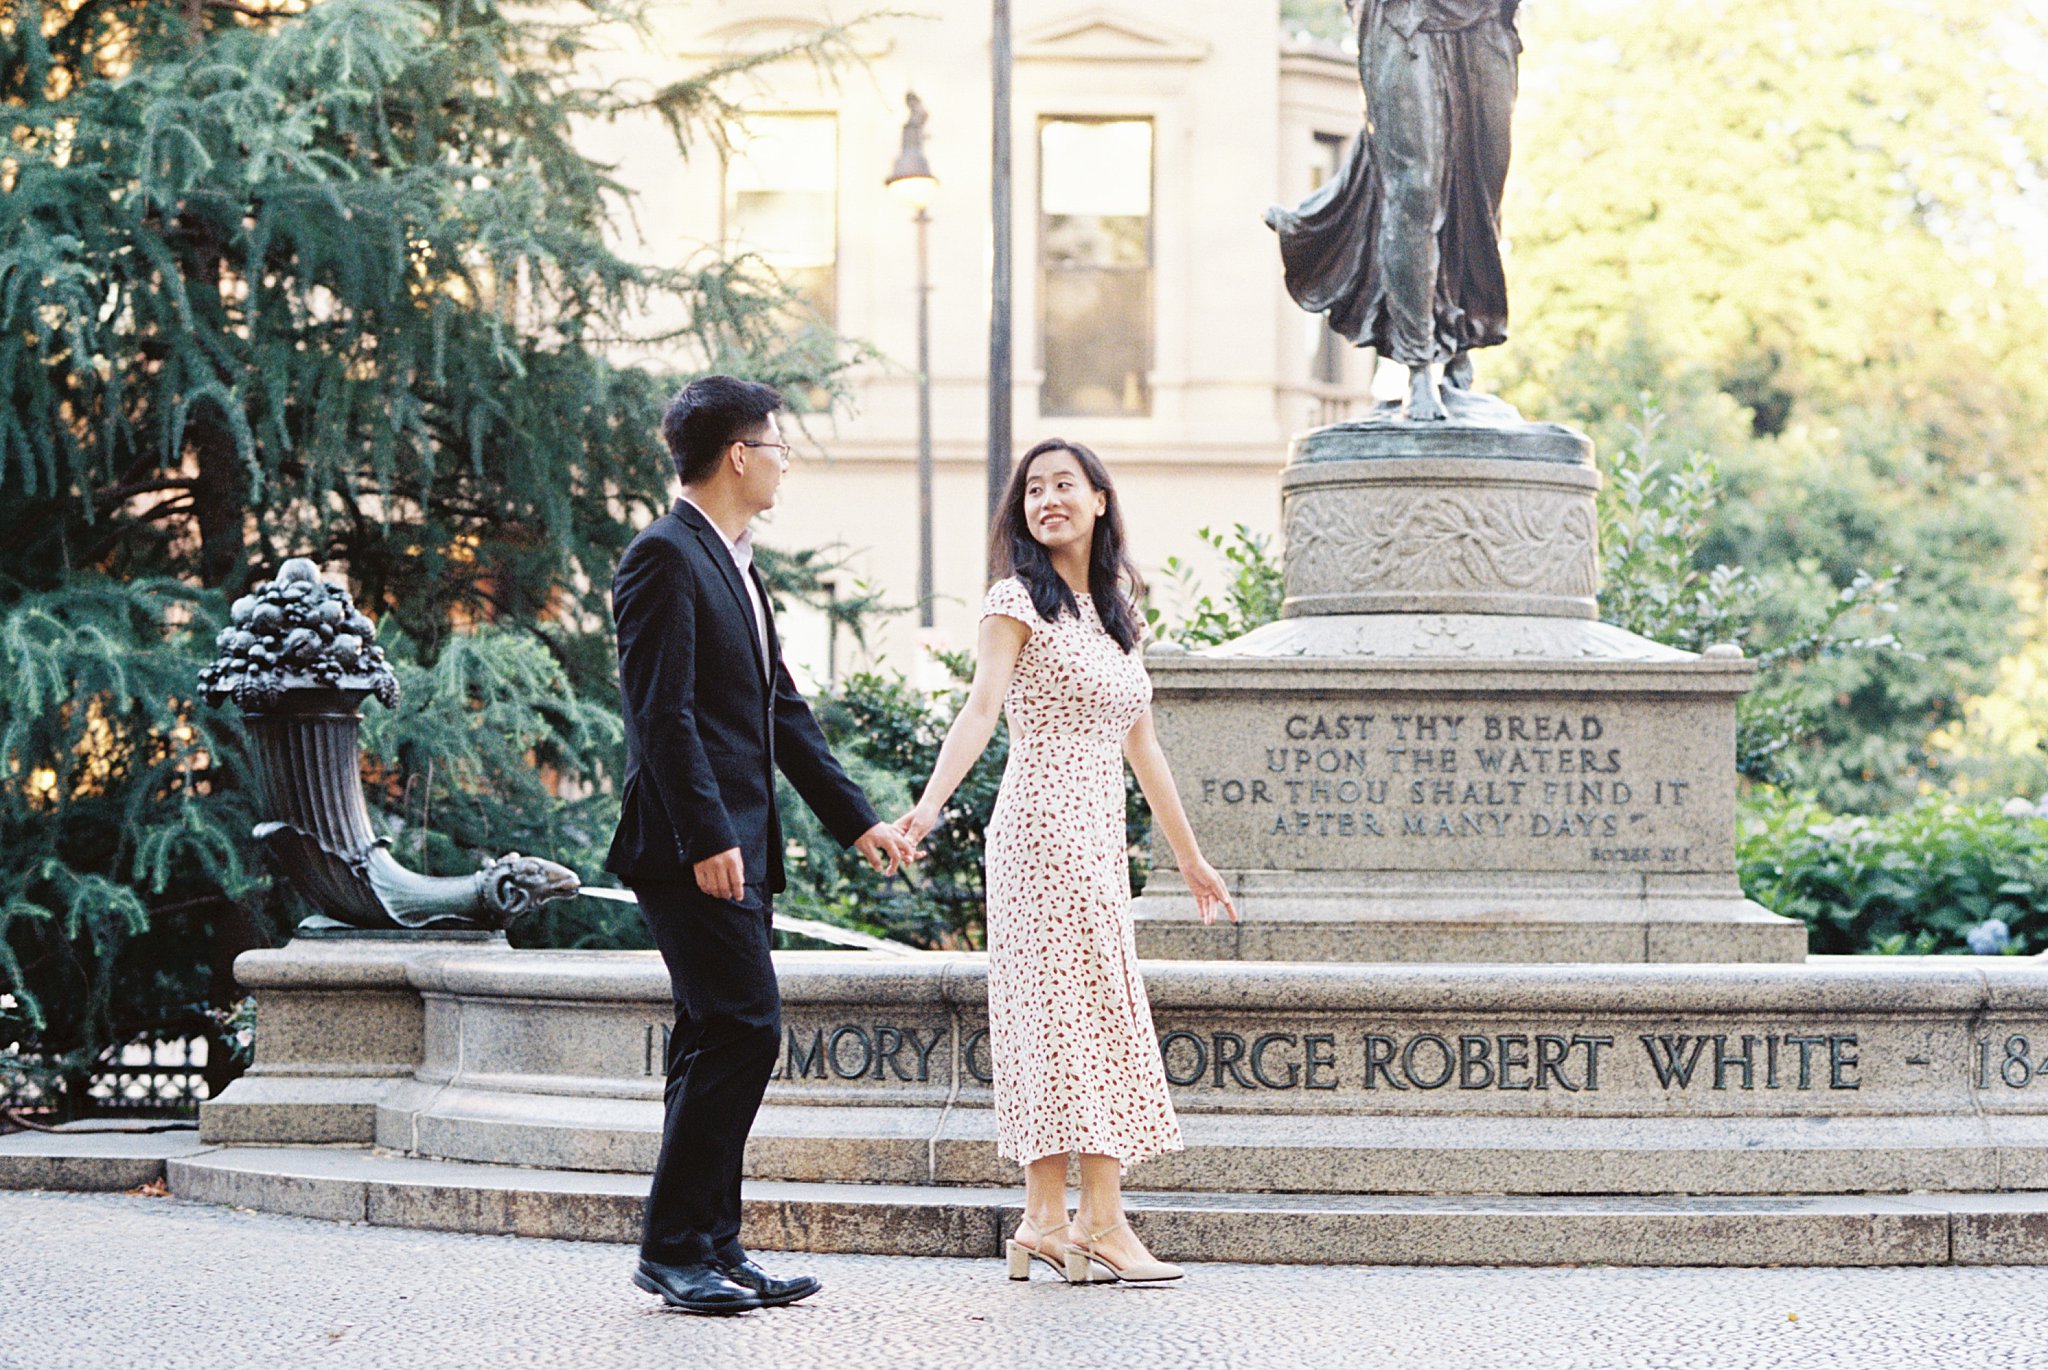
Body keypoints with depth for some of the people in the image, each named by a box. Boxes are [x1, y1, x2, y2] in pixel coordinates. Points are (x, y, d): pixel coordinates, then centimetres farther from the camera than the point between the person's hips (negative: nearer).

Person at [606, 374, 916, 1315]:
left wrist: (854, 817, 19)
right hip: (694, 846, -10)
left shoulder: (733, 565, 19)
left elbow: (781, 708, 23)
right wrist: (706, 837, -23)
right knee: (744, 1029, -13)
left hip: (737, 847, 10)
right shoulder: (665, 558, -11)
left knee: (718, 1044, 10)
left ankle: (711, 1250, 14)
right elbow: (662, 710, -18)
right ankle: (673, 1247, -9)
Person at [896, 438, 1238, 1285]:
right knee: (1091, 1009, -10)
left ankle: (1046, 1221, 6)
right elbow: (981, 707, -16)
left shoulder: (1114, 609, 19)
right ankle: (1102, 1221, -10)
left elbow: (1140, 741, 22)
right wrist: (930, 804, -31)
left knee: (1058, 1017, 6)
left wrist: (1189, 856, 24)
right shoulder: (1021, 598, -3)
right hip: (1047, 823, -8)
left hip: (1098, 832, 8)